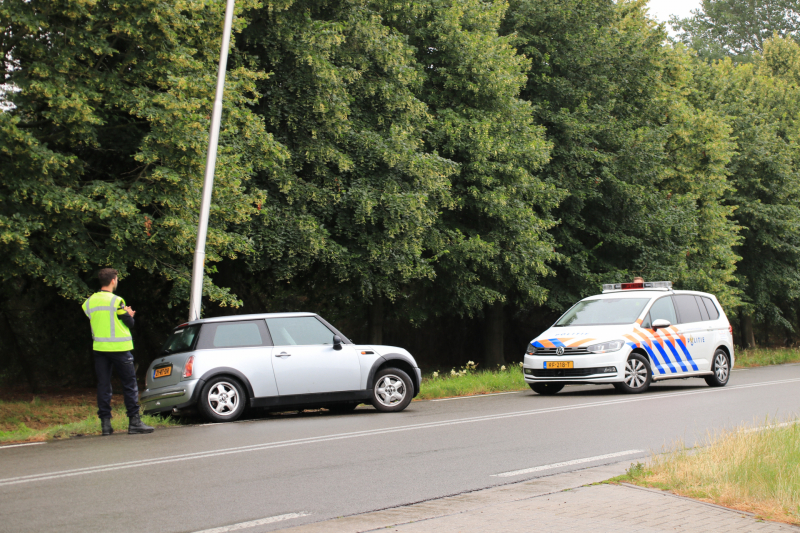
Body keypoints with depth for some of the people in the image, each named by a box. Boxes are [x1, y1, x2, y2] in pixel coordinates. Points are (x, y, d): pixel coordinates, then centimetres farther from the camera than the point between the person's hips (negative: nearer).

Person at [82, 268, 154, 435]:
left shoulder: (89, 302, 5)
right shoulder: (116, 301, -12)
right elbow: (130, 323, -8)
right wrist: (128, 315, 15)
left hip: (99, 348, 5)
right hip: (119, 348, -5)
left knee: (103, 385, 7)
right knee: (130, 384, 2)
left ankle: (105, 422, 4)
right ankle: (134, 421, -1)